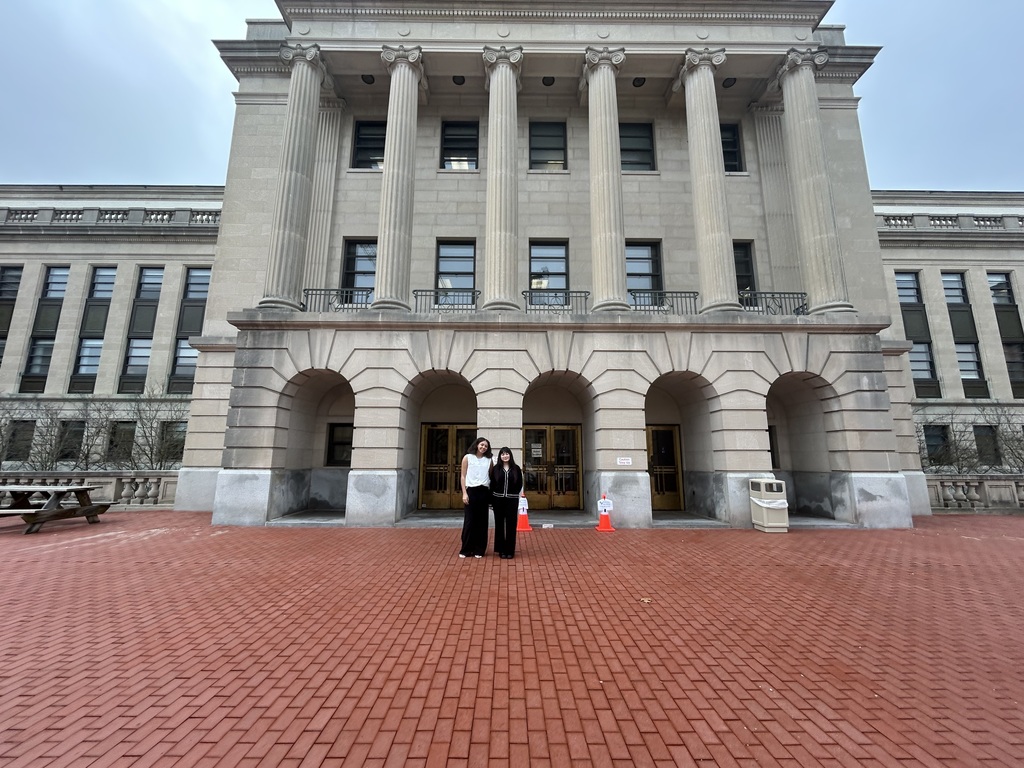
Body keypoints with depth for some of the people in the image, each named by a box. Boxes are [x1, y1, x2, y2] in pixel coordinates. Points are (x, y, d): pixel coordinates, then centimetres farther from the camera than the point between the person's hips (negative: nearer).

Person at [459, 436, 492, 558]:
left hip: (484, 492, 2)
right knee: (469, 520, 1)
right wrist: (464, 493, -6)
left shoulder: (489, 460, 7)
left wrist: (491, 492, 2)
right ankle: (466, 549, 13)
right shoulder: (468, 457, 3)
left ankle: (479, 550, 16)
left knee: (482, 521, 6)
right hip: (471, 491, -2)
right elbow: (463, 476, 2)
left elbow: (491, 477, 10)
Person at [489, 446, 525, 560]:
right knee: (500, 524, 6)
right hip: (498, 499, 0)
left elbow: (520, 484, 7)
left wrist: (514, 493, 2)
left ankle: (510, 550, 13)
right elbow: (492, 484, 2)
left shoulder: (516, 468, 2)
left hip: (512, 500, 0)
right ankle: (501, 550, 16)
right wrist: (492, 499, -2)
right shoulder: (495, 468, 1)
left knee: (511, 525, 3)